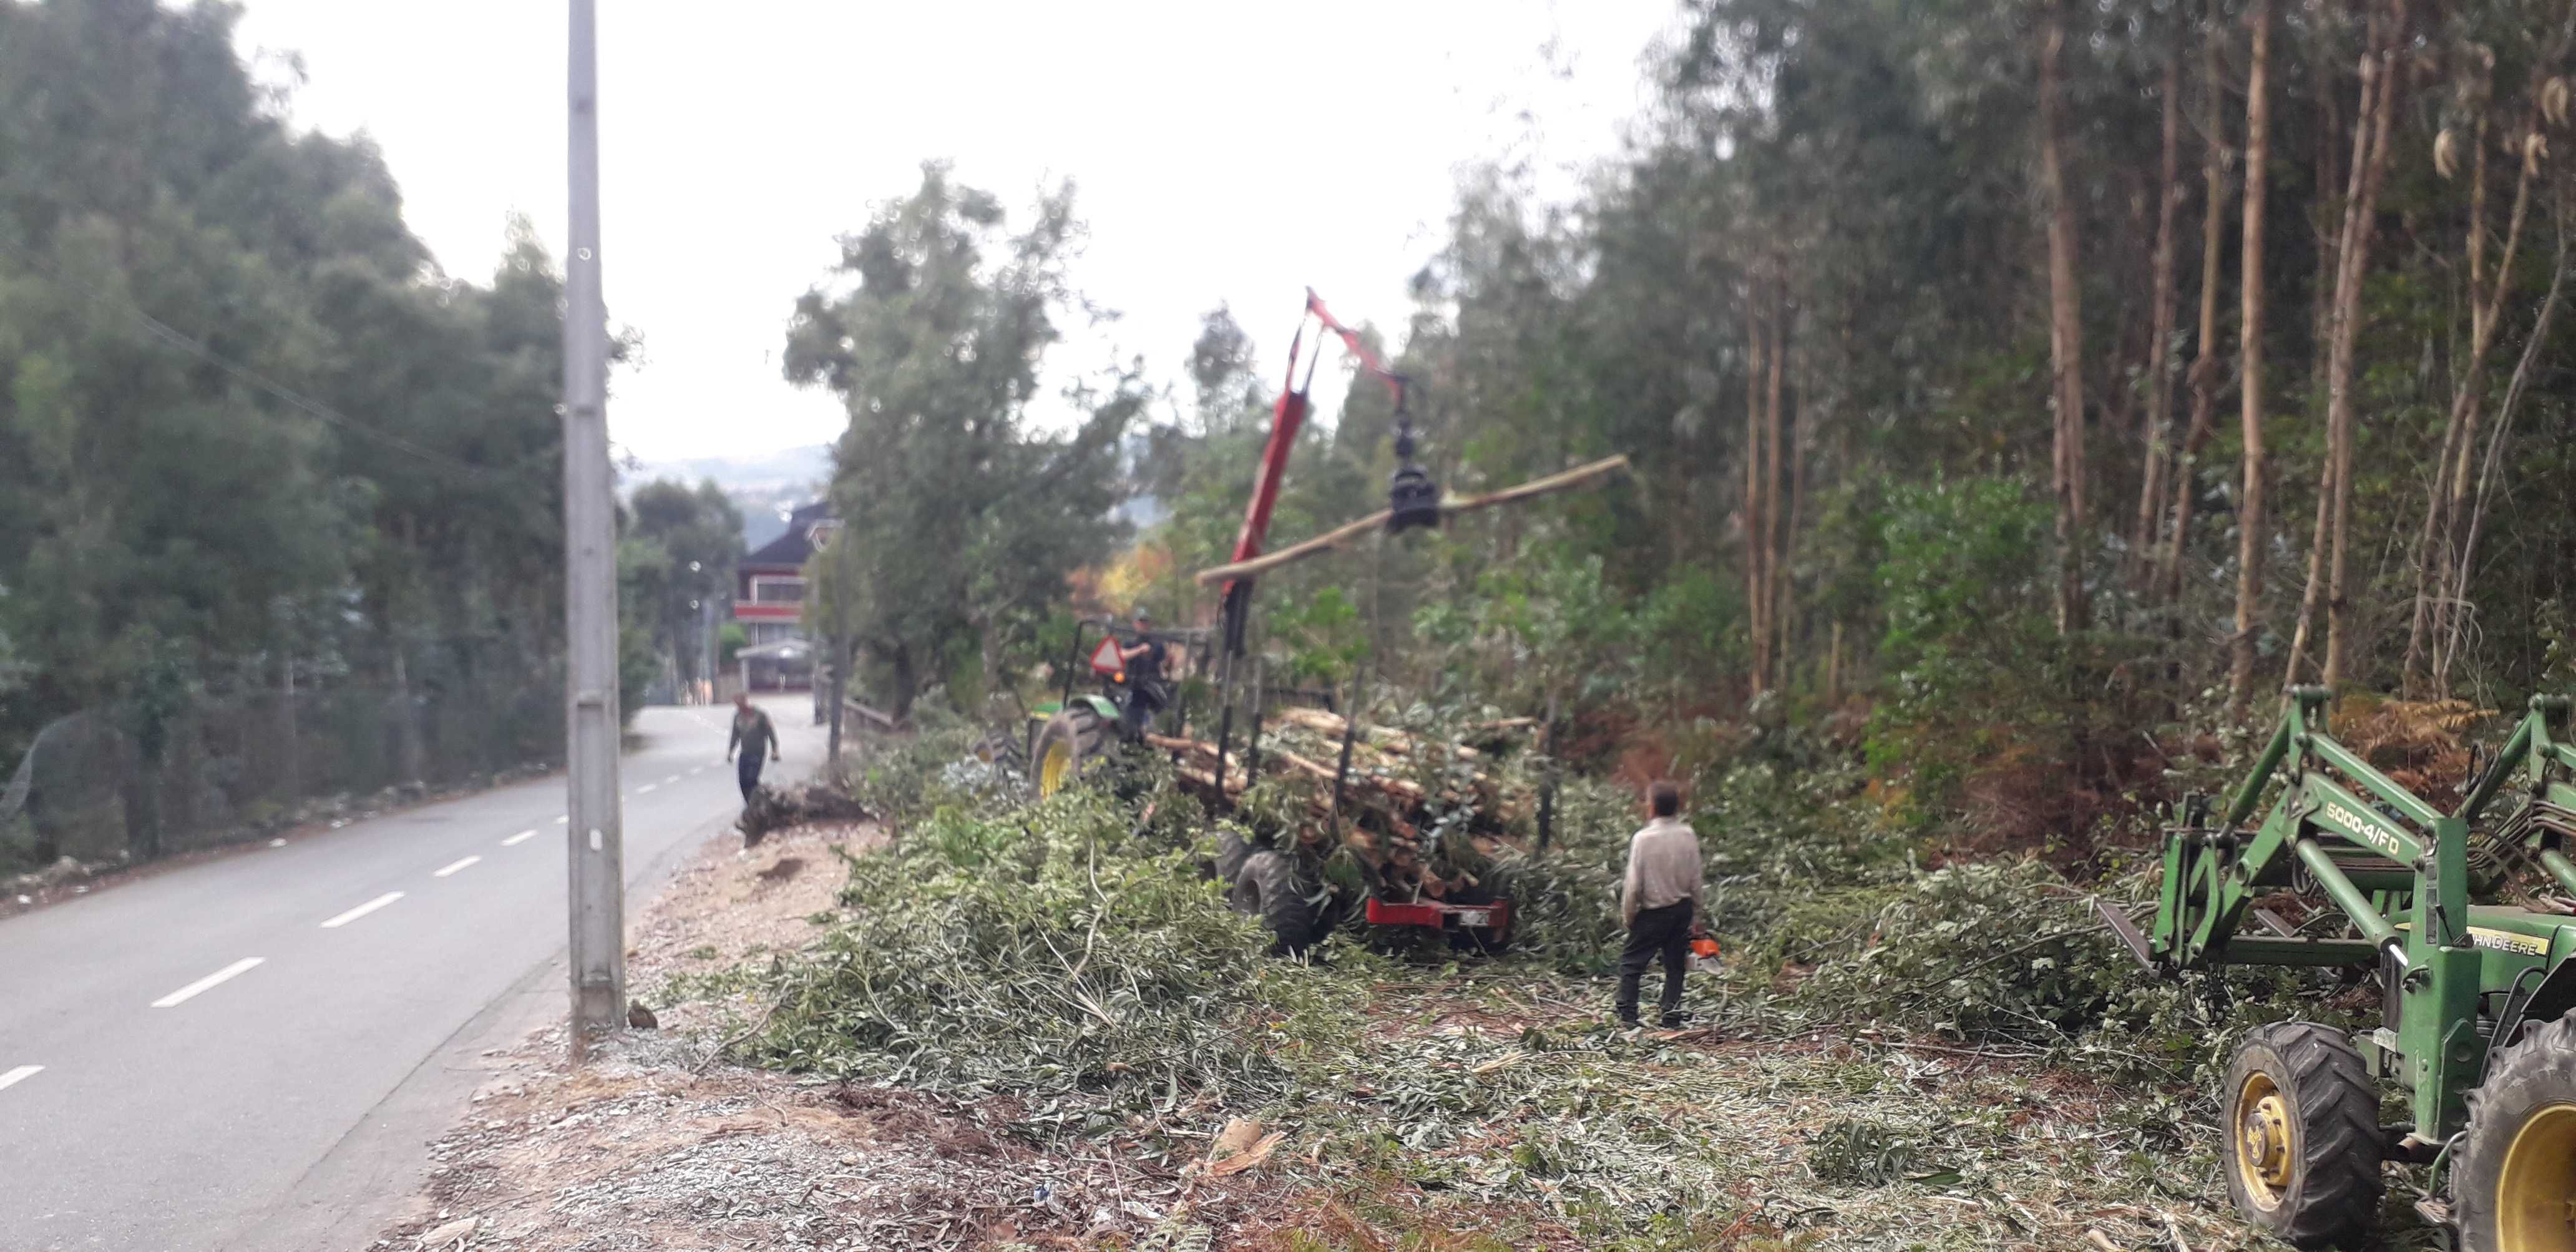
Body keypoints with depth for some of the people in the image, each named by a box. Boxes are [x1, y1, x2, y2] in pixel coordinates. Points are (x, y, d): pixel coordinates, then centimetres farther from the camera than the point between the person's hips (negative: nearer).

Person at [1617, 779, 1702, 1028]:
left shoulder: (1643, 838, -17)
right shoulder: (1688, 836, -4)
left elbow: (1634, 883, -14)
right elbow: (1696, 880, 3)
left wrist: (1628, 914, 0)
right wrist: (1695, 914, 14)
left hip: (1653, 912, -4)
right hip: (1682, 909, 4)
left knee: (1631, 962, 7)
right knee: (1675, 965, 13)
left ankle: (1627, 1015, 3)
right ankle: (1672, 1019, 13)